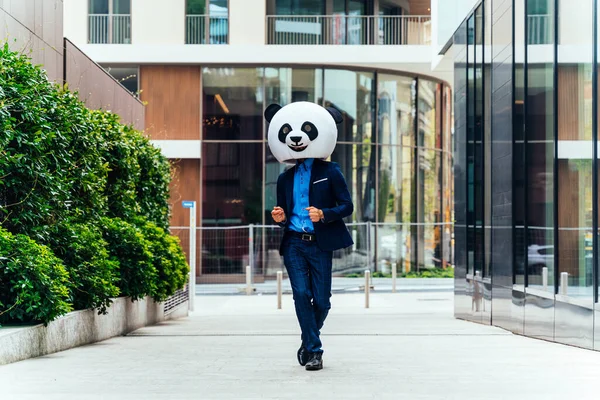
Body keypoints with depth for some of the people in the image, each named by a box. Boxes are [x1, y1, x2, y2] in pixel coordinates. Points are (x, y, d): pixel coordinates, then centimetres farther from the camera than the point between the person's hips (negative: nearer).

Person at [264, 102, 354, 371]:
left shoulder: (330, 172, 3)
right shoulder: (285, 179, 14)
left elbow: (347, 206, -1)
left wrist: (324, 214, -19)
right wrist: (280, 218, -4)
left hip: (319, 244, -2)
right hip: (294, 243, 2)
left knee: (321, 300, 0)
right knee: (301, 294, -11)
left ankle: (308, 344, 25)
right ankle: (314, 350, -4)